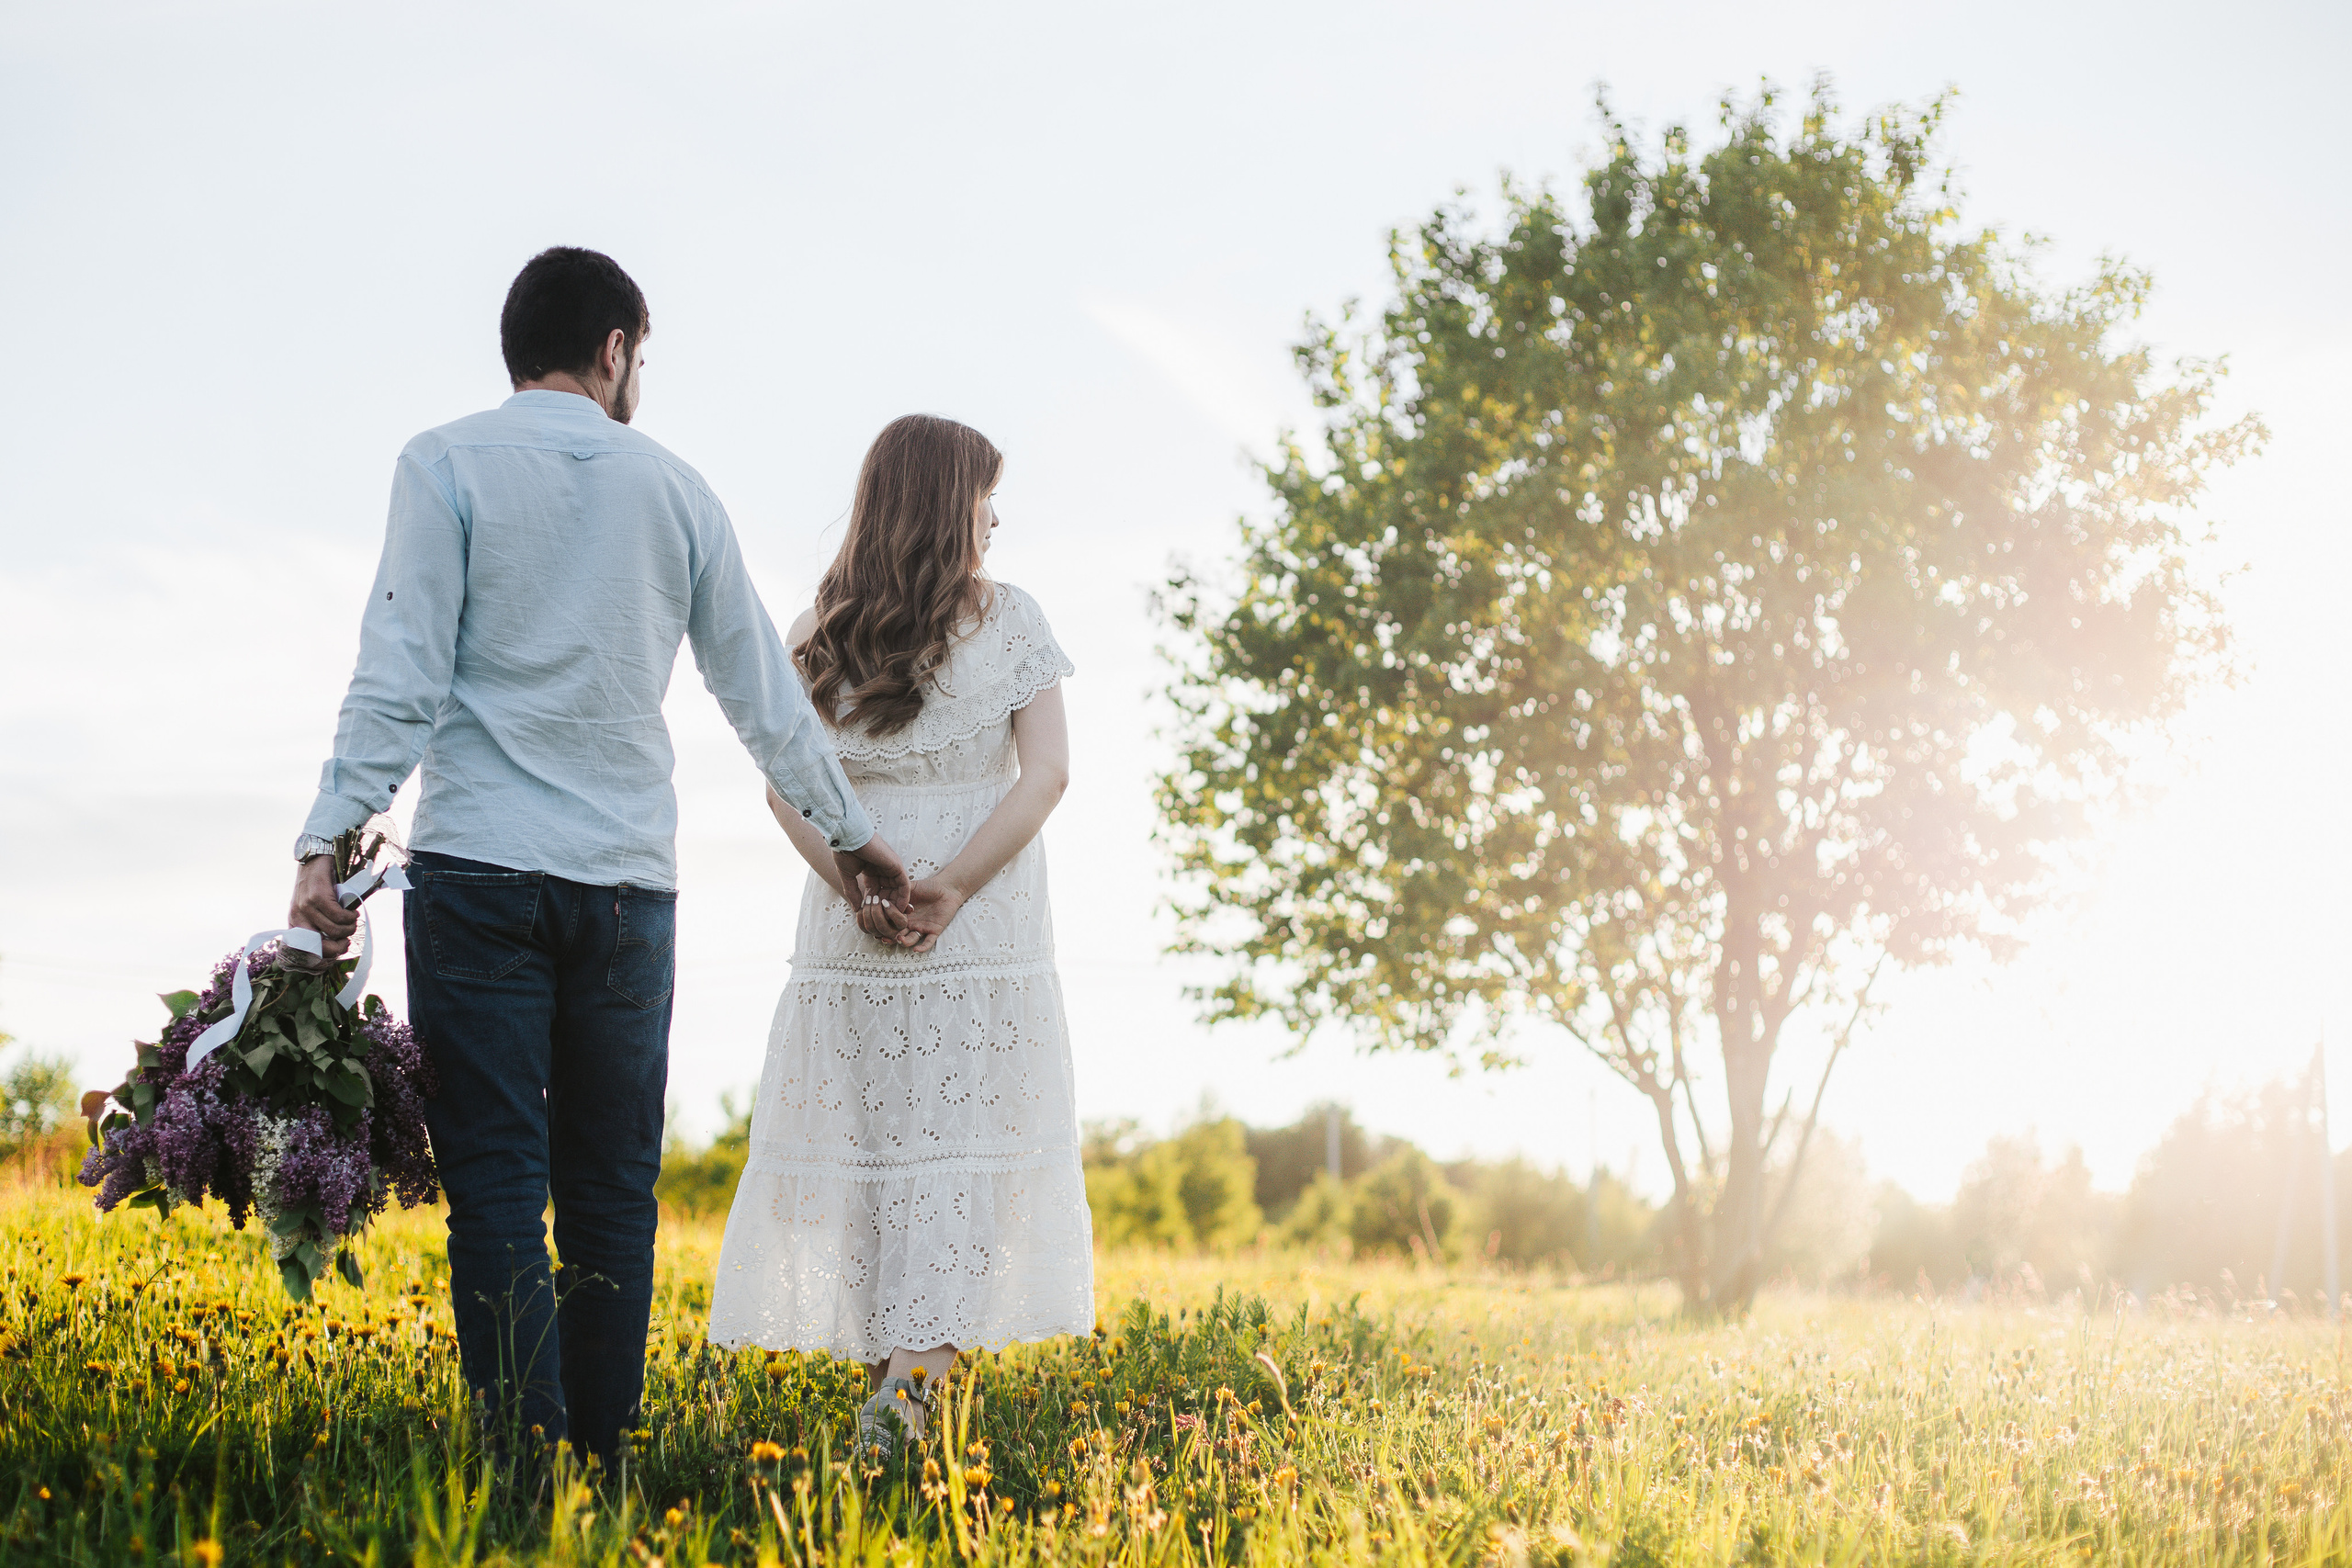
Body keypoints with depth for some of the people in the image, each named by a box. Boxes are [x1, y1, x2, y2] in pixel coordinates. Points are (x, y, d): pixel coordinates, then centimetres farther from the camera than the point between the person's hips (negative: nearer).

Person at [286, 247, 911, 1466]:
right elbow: (765, 695, 18)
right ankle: (604, 1459, 9)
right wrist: (849, 833, 31)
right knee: (612, 1187, 8)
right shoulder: (674, 488, 12)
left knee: (497, 1184, -3)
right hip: (628, 878, 3)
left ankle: (526, 1462, -8)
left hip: (478, 865, -2)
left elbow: (402, 675, -8)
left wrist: (328, 840, -7)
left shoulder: (448, 464, 3)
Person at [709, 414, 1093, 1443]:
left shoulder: (820, 633, 6)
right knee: (966, 1149, -2)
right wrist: (954, 887, -12)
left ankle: (887, 1379, 15)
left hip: (850, 934, 3)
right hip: (988, 937, -3)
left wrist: (855, 885, -8)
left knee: (863, 1139, 10)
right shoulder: (1010, 620, 0)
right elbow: (1045, 772, -9)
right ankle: (914, 1375, -17)